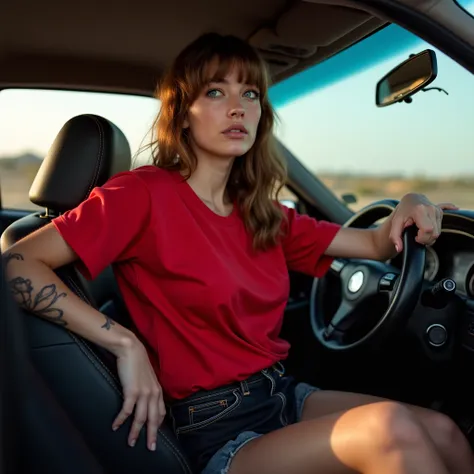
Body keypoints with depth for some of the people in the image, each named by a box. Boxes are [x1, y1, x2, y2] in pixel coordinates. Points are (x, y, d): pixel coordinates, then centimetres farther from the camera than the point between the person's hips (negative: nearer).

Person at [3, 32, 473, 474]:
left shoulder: (264, 215, 9)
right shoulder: (146, 194, -12)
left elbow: (375, 245, 14)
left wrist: (407, 208, -8)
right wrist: (126, 344, -23)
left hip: (283, 394, 7)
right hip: (215, 431, -6)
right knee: (392, 428, -26)